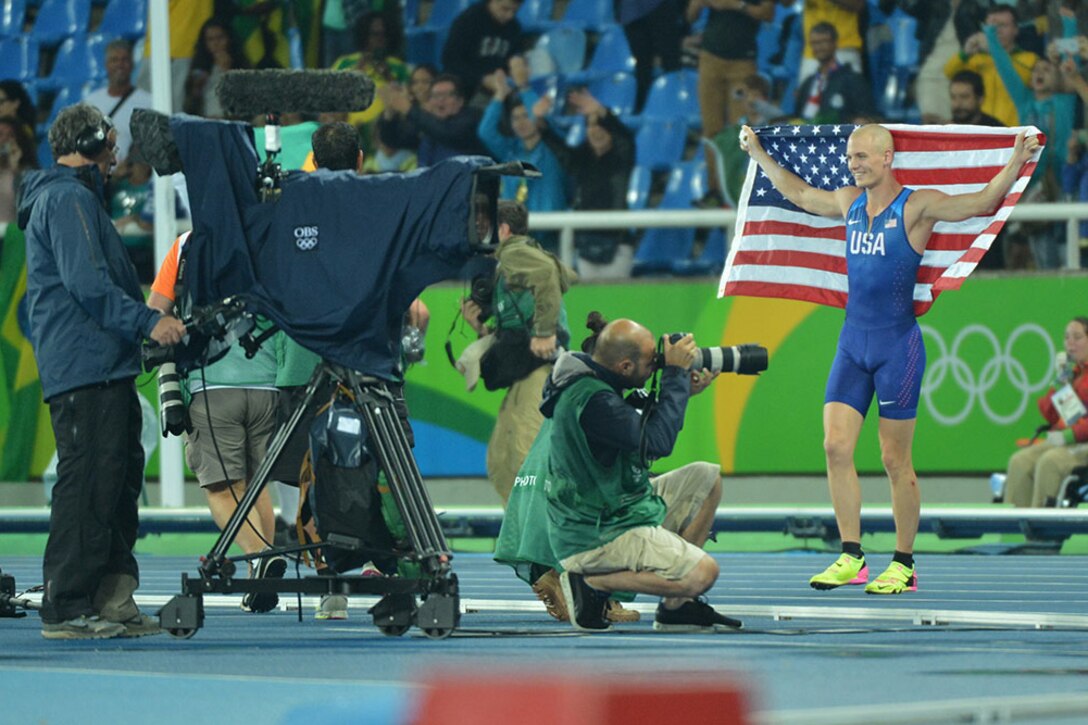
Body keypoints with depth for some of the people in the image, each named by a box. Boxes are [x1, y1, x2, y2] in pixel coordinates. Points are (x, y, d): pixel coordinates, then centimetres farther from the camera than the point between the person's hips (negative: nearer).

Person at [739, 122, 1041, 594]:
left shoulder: (916, 206, -7)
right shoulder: (849, 203, 11)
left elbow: (981, 203, -14)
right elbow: (798, 193, 28)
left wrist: (1016, 163, -26)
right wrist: (757, 153, 34)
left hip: (897, 343, -6)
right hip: (852, 342, 6)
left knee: (895, 460, -2)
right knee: (835, 446, -4)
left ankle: (903, 565, 7)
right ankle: (851, 557, 2)